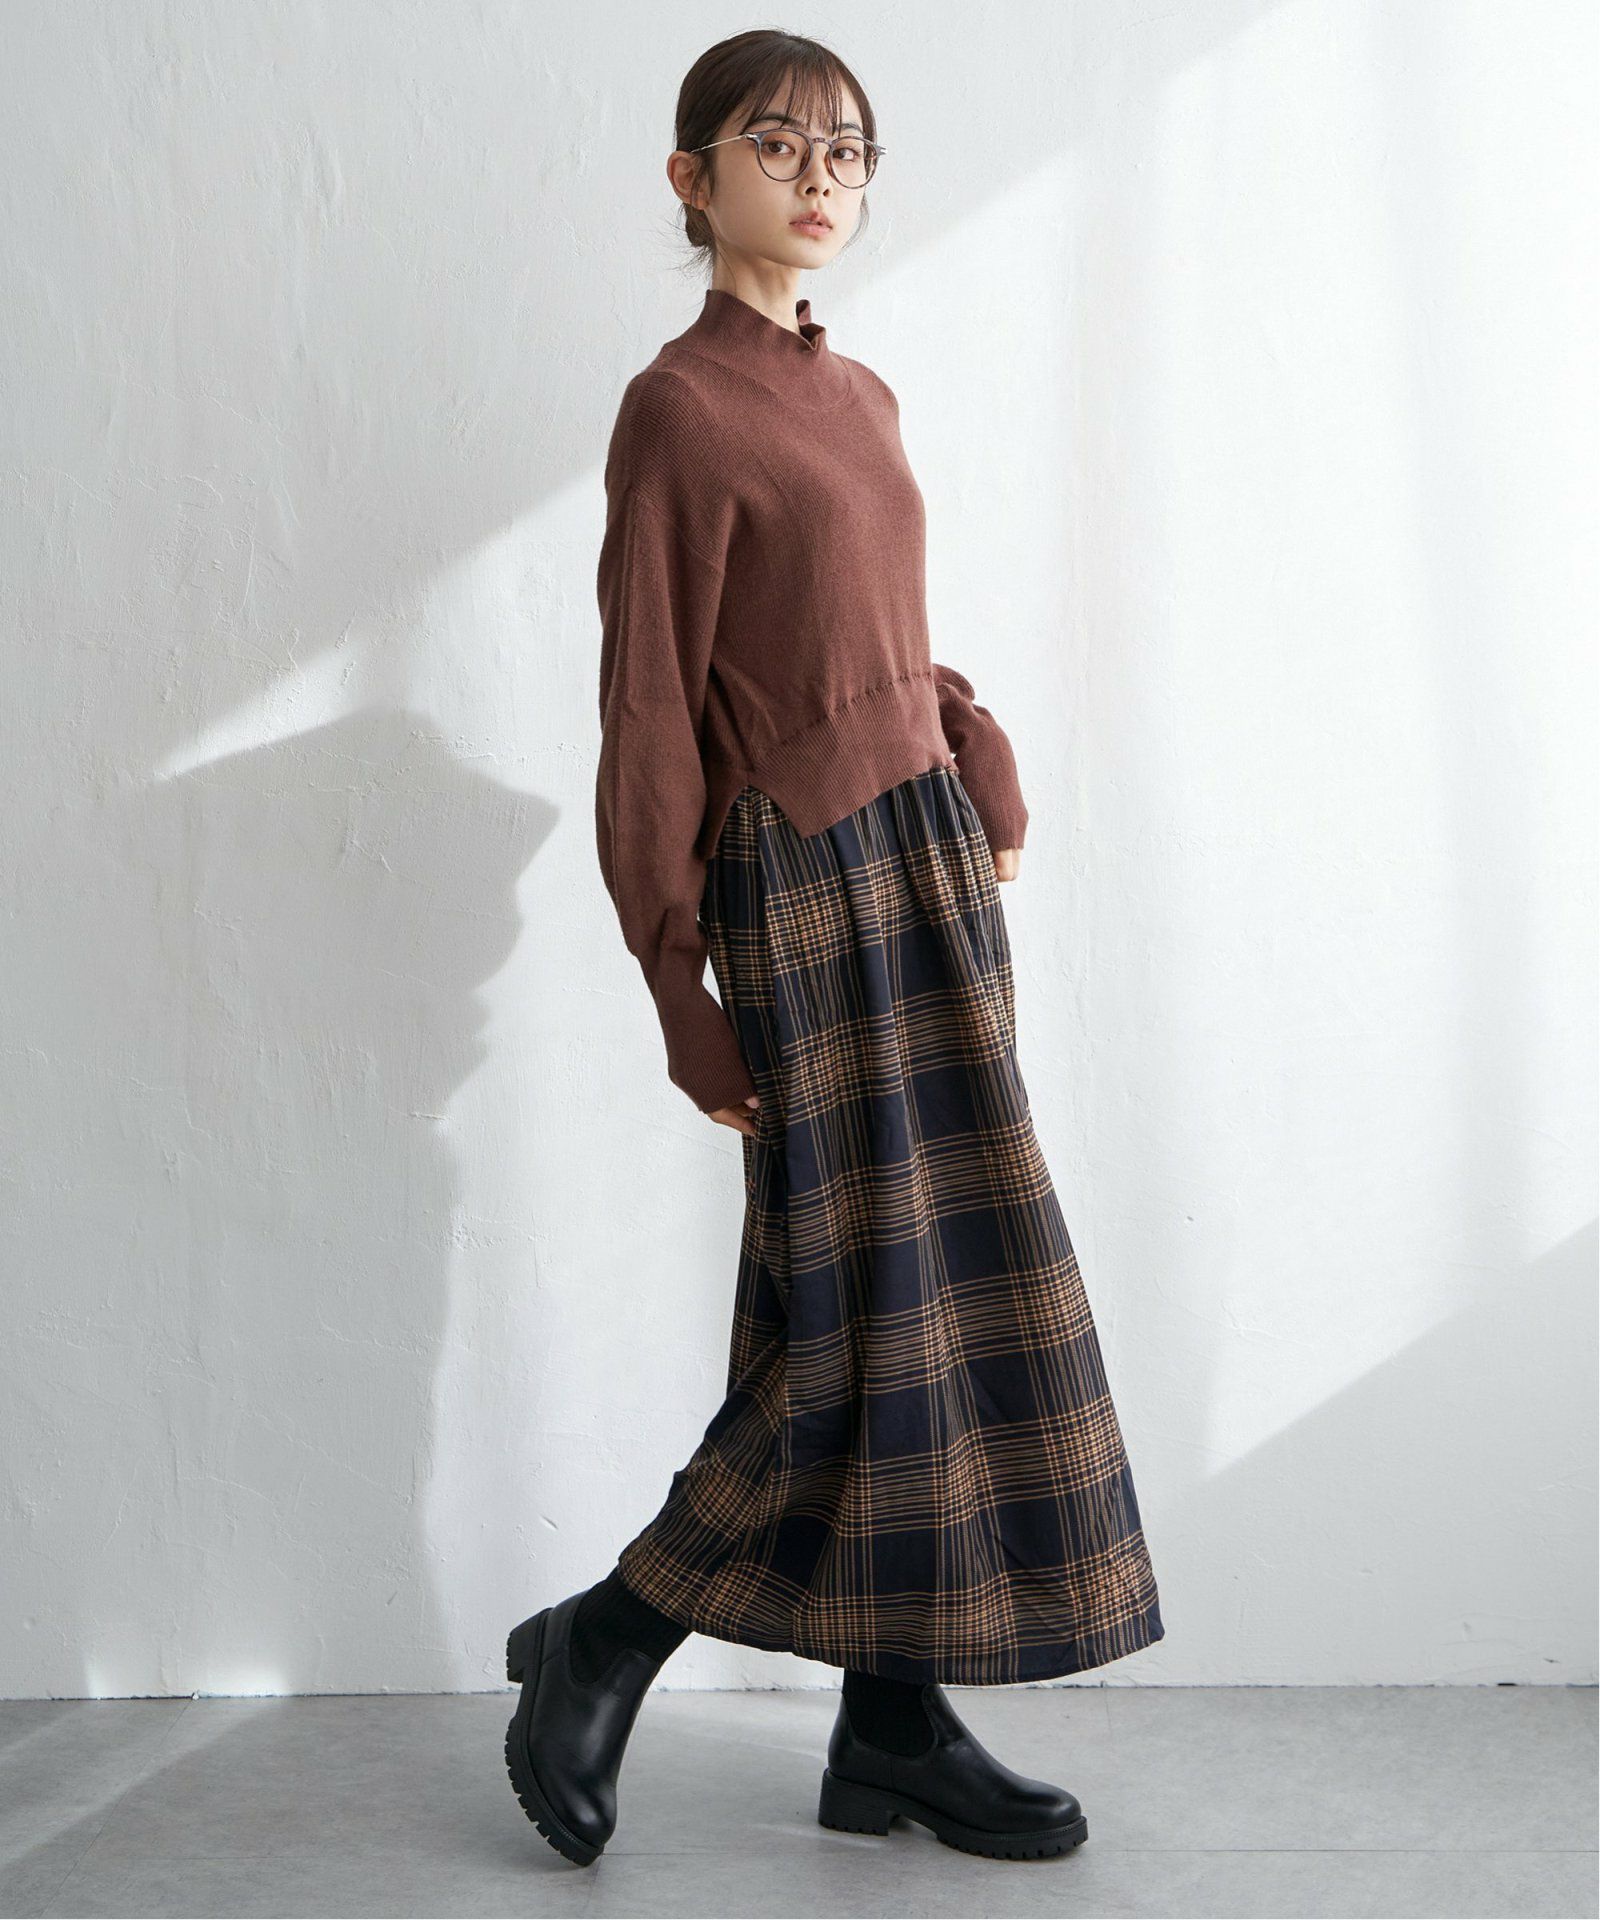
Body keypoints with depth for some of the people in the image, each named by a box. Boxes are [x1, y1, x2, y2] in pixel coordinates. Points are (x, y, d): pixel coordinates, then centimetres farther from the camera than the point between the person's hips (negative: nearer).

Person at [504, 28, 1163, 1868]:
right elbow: (650, 714, -11)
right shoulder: (679, 406, -8)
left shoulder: (861, 398, 15)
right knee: (873, 1315, -5)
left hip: (927, 857, 8)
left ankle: (896, 1722, 17)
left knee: (938, 1302, 7)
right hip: (804, 885, -8)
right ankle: (597, 1650, 12)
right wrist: (680, 990, -13)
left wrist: (983, 753, 2)